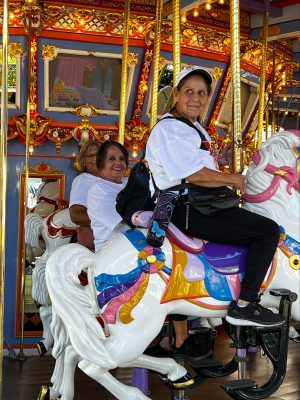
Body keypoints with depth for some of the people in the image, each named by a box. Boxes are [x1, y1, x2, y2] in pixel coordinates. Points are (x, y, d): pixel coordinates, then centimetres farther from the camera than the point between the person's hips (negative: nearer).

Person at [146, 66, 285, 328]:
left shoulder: (194, 127, 21)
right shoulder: (169, 129, -12)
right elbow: (194, 175, -22)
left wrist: (229, 182, 4)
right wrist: (231, 179, -9)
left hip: (199, 203, 11)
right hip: (187, 211, -11)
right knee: (268, 230, -15)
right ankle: (244, 306, -14)